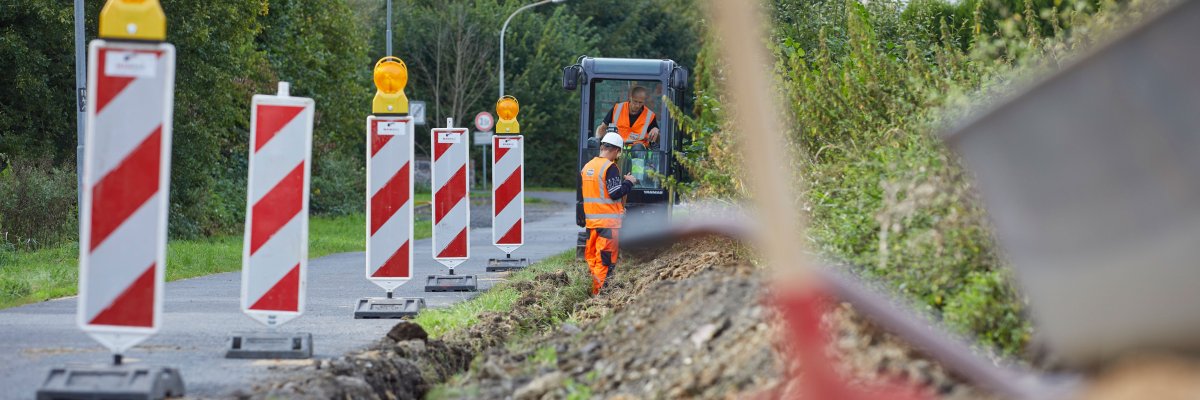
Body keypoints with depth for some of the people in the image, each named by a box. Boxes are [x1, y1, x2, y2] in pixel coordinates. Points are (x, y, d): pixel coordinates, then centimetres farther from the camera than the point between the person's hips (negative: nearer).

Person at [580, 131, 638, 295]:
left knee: (592, 257, 12)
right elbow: (616, 193, -17)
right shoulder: (610, 167, -13)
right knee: (605, 259, -4)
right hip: (608, 220, -8)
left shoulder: (586, 167, 11)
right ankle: (600, 292, -6)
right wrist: (629, 182, -1)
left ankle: (592, 290, 17)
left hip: (591, 219, 8)